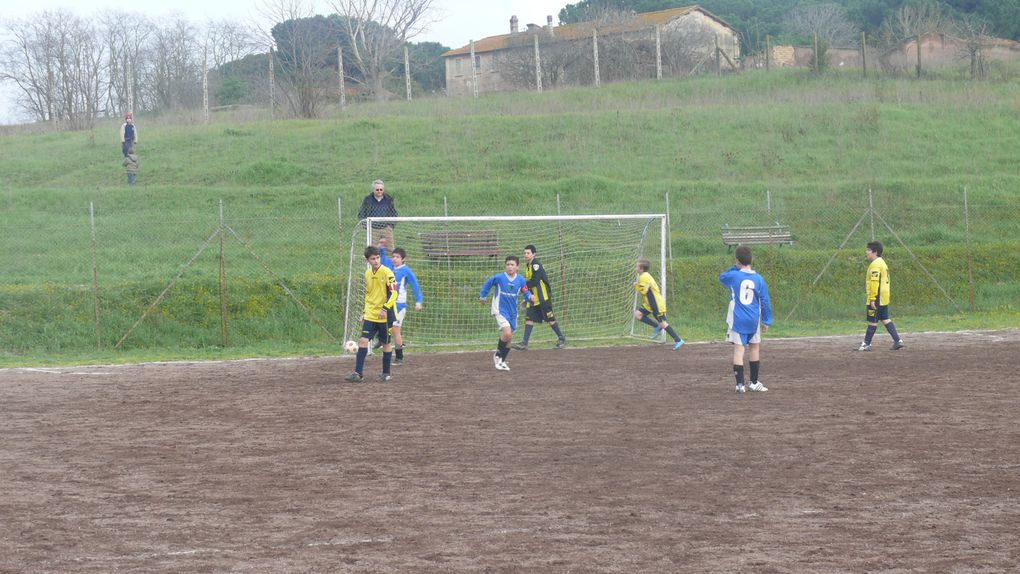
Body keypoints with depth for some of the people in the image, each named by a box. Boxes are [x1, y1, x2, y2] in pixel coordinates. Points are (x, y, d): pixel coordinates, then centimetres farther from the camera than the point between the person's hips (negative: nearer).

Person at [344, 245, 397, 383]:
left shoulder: (387, 273, -11)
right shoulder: (368, 274, 9)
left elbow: (393, 293, -15)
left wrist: (385, 308, -26)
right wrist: (365, 312, 20)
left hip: (385, 315, -5)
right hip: (370, 315, 5)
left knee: (386, 343, 6)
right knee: (363, 340, -7)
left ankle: (386, 373, 19)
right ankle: (358, 373, -8)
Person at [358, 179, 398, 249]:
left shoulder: (388, 200, 9)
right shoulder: (368, 200, 3)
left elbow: (394, 214, 18)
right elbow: (360, 214, 7)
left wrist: (392, 224, 3)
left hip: (386, 228, 2)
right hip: (373, 230, -2)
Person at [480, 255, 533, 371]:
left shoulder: (521, 280, -5)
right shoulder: (499, 278, -14)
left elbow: (525, 292, 5)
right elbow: (488, 283, 3)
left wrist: (530, 297, -17)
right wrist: (482, 296, 10)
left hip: (512, 312, 5)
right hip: (500, 310, -5)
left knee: (509, 338, 11)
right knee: (507, 333, -23)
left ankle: (501, 361, 29)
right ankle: (498, 354, 2)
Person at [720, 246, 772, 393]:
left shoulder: (733, 276, -8)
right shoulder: (758, 279, -2)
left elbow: (722, 276, 16)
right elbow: (765, 301, 2)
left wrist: (736, 268, 15)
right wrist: (766, 321, 10)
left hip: (737, 320, -2)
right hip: (753, 321, 2)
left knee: (738, 349, -2)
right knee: (755, 348, 15)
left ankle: (740, 384, -8)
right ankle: (754, 383, 20)